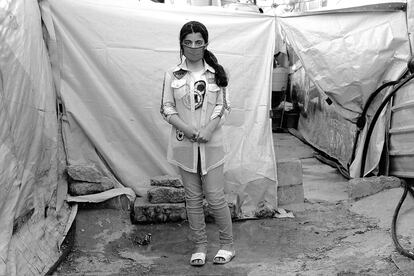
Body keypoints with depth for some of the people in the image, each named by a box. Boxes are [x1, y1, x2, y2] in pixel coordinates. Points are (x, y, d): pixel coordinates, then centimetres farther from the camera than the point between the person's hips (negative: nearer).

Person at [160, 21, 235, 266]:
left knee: (215, 196, 0)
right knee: (193, 197, 9)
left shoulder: (216, 73, 2)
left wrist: (208, 129, -18)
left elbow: (223, 107, -2)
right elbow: (167, 108, 0)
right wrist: (187, 128, -16)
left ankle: (228, 245, 17)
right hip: (184, 144, 1)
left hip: (211, 143, -1)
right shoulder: (173, 75, 3)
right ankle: (200, 246, 21)